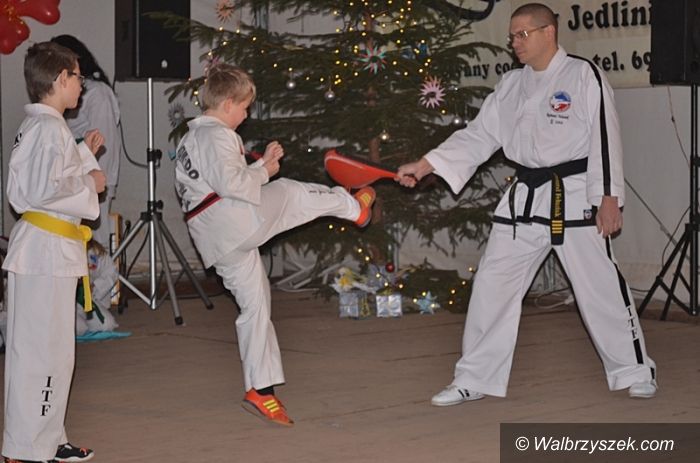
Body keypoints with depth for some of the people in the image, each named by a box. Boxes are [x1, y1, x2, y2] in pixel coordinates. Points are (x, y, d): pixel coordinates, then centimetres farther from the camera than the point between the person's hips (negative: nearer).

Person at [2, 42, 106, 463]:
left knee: (52, 350, 16)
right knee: (44, 351, -6)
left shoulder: (35, 126, 16)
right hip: (48, 250, -11)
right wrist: (90, 182, -11)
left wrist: (84, 155, 17)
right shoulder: (50, 128, -16)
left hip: (47, 247, 11)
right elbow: (45, 189, -25)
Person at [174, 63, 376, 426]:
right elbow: (228, 181, -24)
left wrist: (262, 163, 20)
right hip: (233, 219, -10)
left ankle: (260, 389, 14)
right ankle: (353, 206, 34)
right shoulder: (217, 135, -9)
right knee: (291, 193, 8)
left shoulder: (190, 140, 25)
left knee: (255, 306, 12)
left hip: (215, 242, 10)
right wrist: (263, 173, -7)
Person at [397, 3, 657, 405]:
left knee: (601, 285, 1)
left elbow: (605, 138, -11)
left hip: (575, 198, -6)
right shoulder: (513, 85, 10)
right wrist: (425, 165, -1)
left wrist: (609, 199, -15)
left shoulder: (584, 75, -8)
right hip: (526, 199, 6)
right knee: (493, 284, 4)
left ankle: (635, 370, 20)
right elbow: (478, 135, 8)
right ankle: (475, 379, 13)